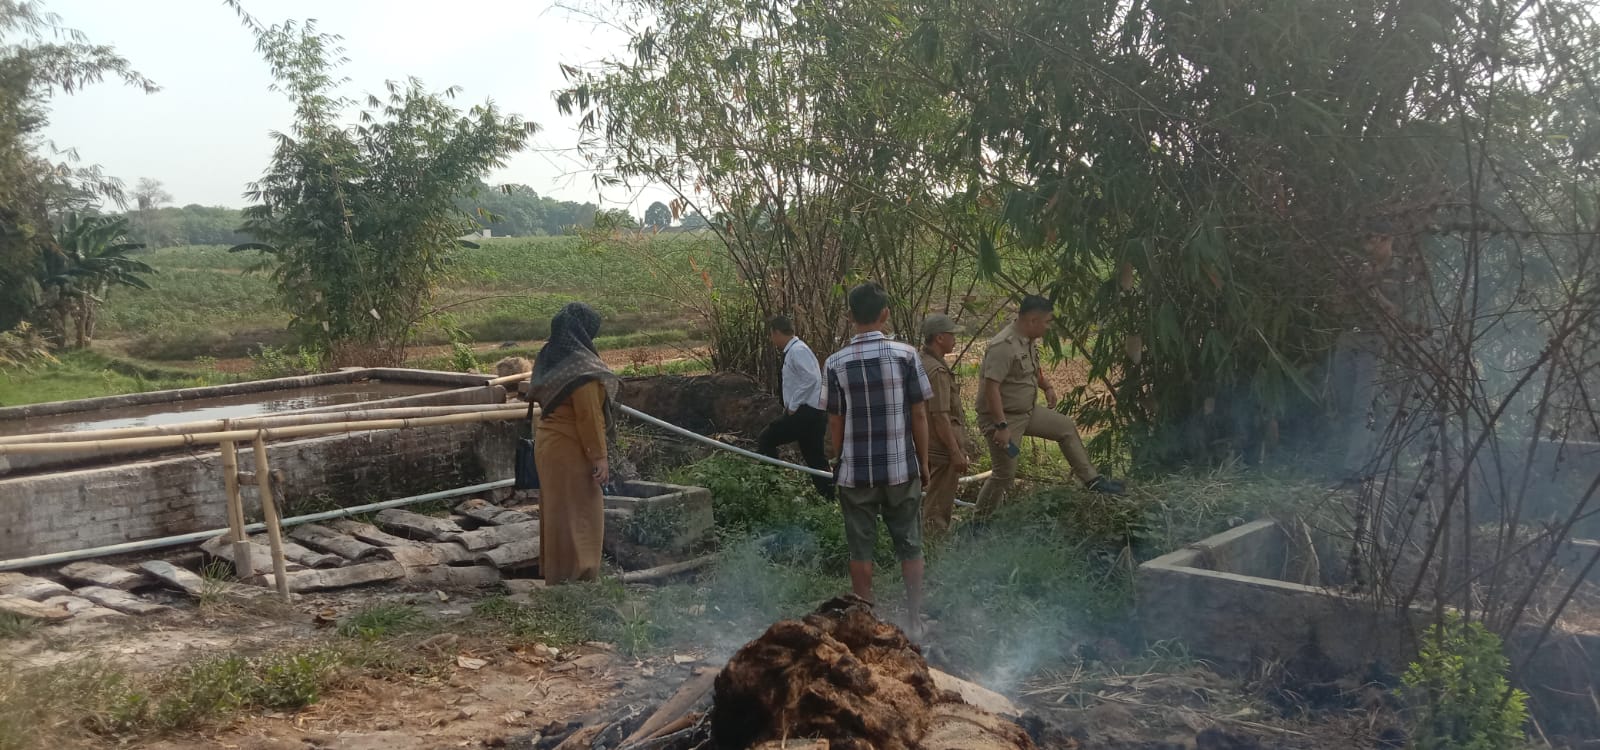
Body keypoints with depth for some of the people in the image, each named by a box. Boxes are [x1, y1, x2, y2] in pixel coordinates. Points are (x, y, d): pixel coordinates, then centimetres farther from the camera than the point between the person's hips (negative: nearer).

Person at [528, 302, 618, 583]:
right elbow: (588, 415, -20)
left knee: (556, 509, 17)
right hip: (571, 450, -9)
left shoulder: (550, 358, 8)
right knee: (578, 513, -1)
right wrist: (599, 457, -15)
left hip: (548, 443, 9)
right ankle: (577, 576, 3)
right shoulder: (580, 366, -19)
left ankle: (554, 571, 26)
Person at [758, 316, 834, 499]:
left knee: (765, 440, -8)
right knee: (816, 461, 10)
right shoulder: (793, 351, 18)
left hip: (806, 413, -10)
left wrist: (792, 406, -17)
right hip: (810, 413, 10)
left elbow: (810, 379, -23)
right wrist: (791, 406, 13)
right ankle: (830, 499, 12)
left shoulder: (797, 350, -12)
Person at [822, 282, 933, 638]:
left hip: (855, 471, 0)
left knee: (861, 550, 11)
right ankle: (914, 621, 18)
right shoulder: (906, 355, -7)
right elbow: (919, 414, -4)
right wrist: (923, 462, 6)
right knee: (910, 547, 13)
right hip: (901, 468, 0)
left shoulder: (835, 363, -5)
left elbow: (835, 421, -1)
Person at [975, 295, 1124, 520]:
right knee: (1005, 475, -4)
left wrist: (1047, 386, 9)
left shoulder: (1030, 341, 3)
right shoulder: (1003, 346, -27)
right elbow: (990, 387, -31)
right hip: (1003, 417, -9)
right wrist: (1001, 426, -33)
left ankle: (1092, 479, 28)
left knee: (1066, 427, 17)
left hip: (1028, 411, 10)